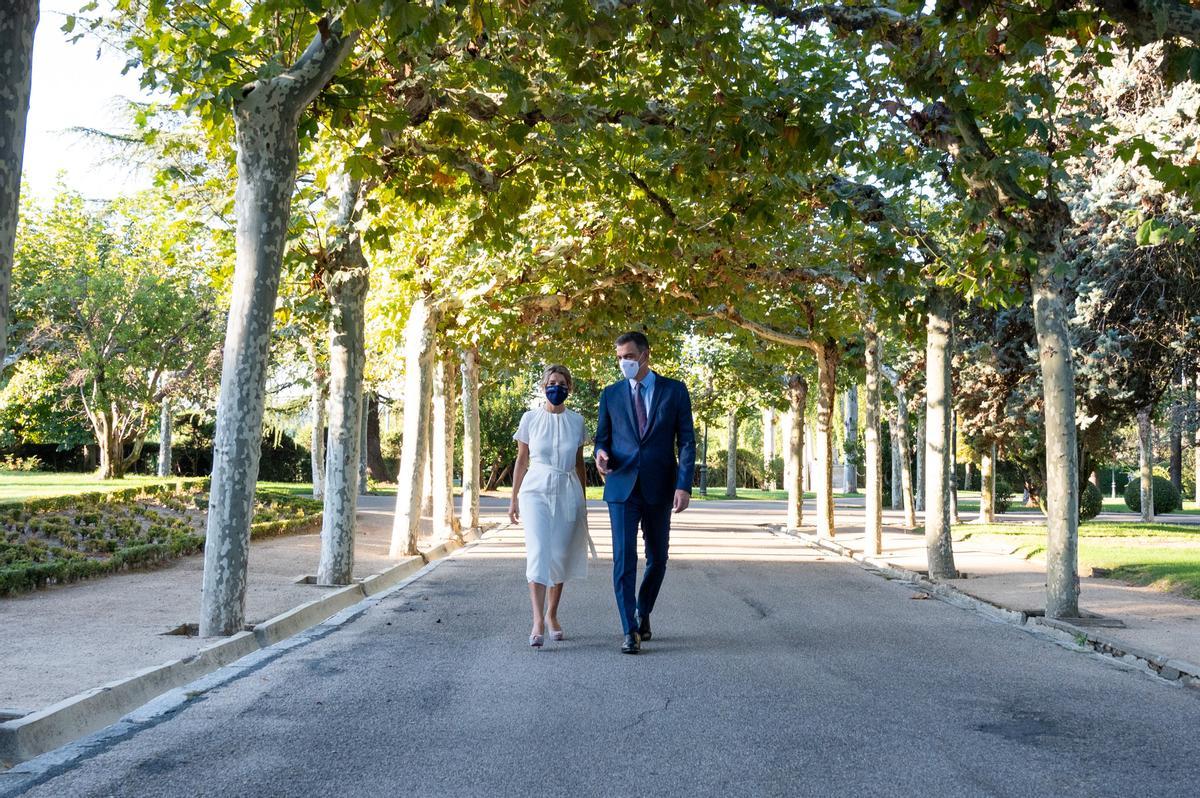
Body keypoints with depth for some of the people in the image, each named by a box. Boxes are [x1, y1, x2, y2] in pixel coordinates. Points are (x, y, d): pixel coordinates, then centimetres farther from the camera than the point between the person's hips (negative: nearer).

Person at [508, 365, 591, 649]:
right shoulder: (530, 418, 2)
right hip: (536, 490, -2)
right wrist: (514, 498, 7)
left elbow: (579, 463, 14)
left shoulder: (576, 421, 7)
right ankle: (538, 621, -20)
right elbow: (521, 460, 8)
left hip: (567, 492, 2)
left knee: (560, 556, 6)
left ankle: (552, 615, 22)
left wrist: (582, 502, 14)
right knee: (538, 552, -15)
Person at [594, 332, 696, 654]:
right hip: (622, 486, 0)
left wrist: (684, 485, -11)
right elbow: (602, 437, 13)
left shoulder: (675, 390, 2)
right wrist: (601, 453, -12)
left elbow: (686, 442, -1)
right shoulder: (611, 394, 8)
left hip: (659, 488, 0)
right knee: (624, 558, -6)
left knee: (657, 558, 10)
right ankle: (630, 630, -2)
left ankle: (643, 612, 33)